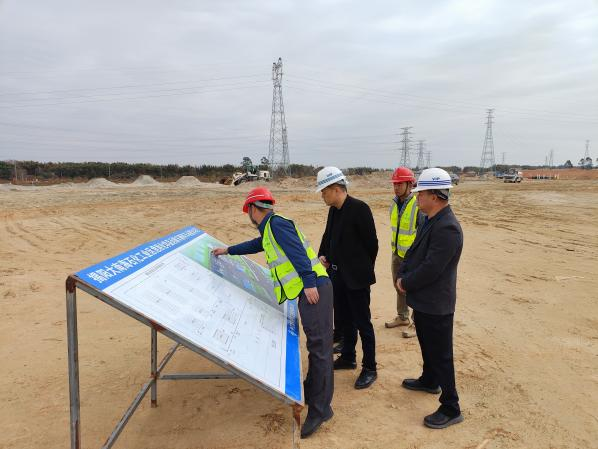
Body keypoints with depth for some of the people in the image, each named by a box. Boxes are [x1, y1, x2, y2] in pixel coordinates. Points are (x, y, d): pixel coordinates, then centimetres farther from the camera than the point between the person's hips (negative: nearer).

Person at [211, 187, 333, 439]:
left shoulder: (277, 223, -7)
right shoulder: (269, 230, 24)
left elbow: (297, 252, -18)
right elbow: (255, 245, 44)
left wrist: (309, 283, -24)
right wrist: (228, 250, 54)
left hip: (314, 288, -10)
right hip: (308, 290, 10)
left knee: (319, 347, -7)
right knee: (315, 345, 15)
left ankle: (320, 409, -3)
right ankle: (312, 392, 25)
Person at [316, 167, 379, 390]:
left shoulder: (359, 208, -18)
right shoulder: (333, 210, 6)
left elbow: (371, 243, -14)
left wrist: (364, 270, -3)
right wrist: (323, 255, 0)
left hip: (356, 277, -8)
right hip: (338, 275, 8)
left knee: (362, 322, 3)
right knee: (344, 319, 19)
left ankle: (369, 369, 16)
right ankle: (347, 357, 37)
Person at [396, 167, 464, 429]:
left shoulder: (447, 228, -26)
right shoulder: (430, 221, 6)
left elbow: (431, 268, -27)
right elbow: (413, 252, 13)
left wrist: (405, 283, -13)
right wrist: (402, 275, 0)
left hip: (436, 305, -10)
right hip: (422, 300, 10)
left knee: (441, 355, 3)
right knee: (427, 346, 27)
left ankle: (450, 409, 18)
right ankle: (429, 381, 49)